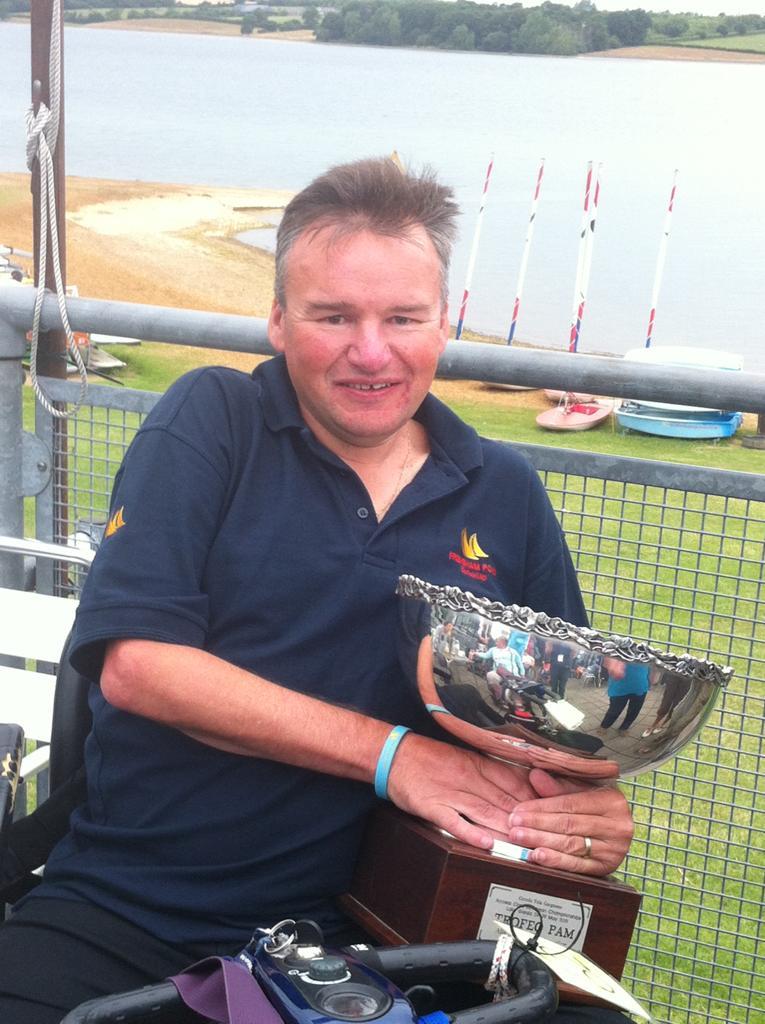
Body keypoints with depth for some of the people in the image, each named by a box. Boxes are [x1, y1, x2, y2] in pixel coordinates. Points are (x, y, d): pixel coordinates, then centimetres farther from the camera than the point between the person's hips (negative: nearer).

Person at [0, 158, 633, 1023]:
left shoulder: (506, 496, 9)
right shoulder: (212, 421, 0)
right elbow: (136, 663, -11)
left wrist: (596, 810, -11)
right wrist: (389, 753, -15)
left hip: (335, 936, 3)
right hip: (117, 912, -2)